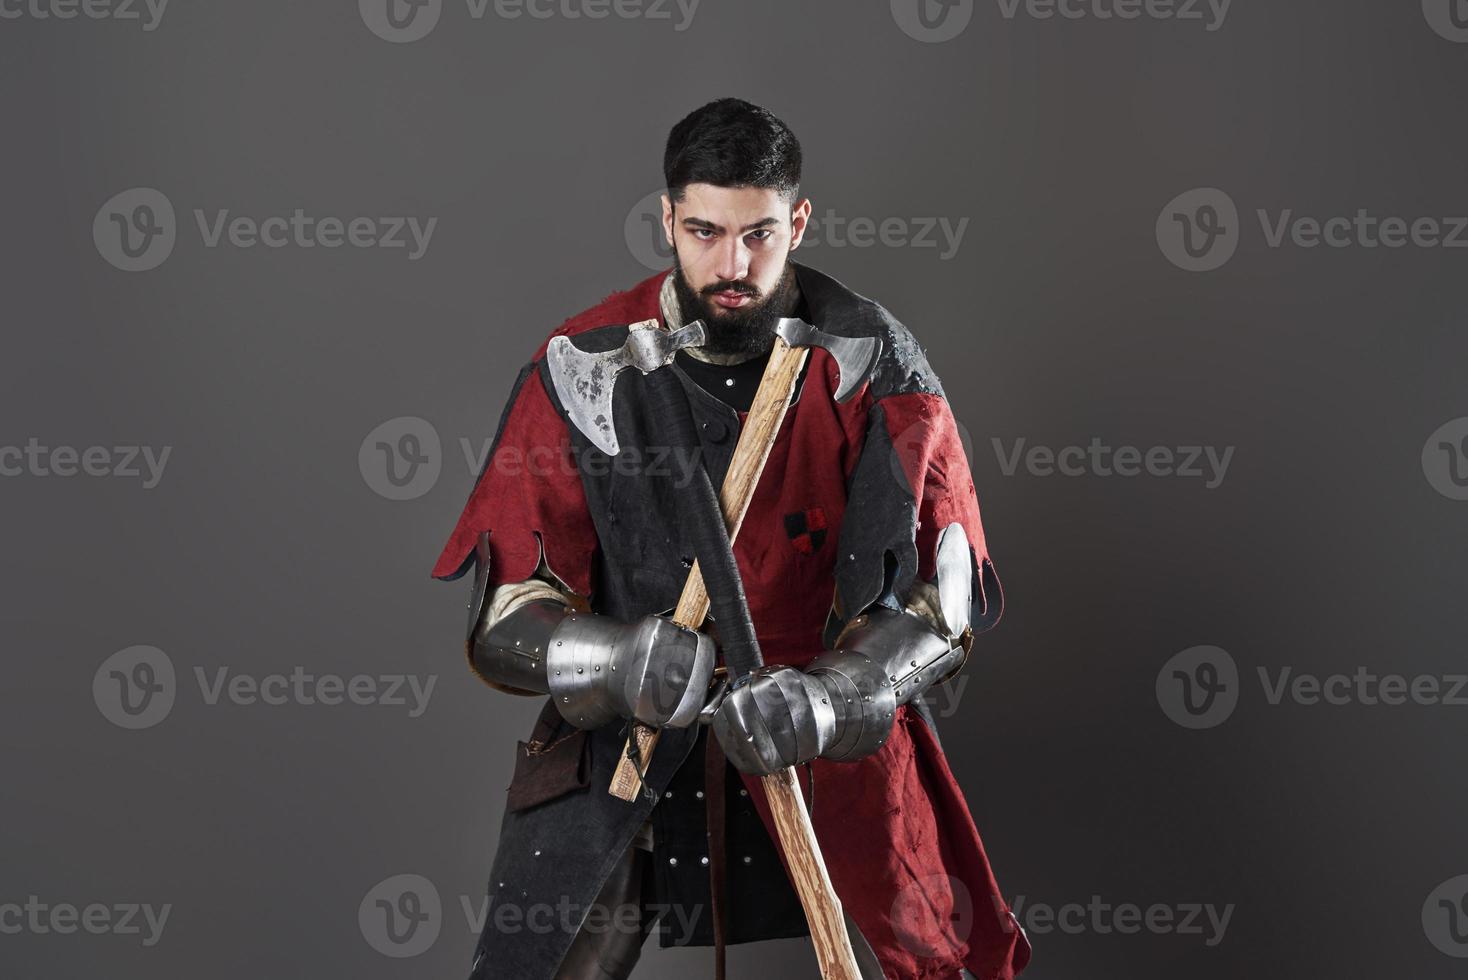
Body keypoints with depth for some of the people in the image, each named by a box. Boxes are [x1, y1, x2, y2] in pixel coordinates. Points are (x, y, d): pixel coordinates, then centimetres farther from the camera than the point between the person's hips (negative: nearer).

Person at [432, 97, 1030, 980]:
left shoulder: (872, 364, -9)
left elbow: (940, 593, -12)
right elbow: (507, 615, -9)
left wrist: (824, 697, -30)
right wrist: (620, 662, -30)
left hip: (837, 735, 0)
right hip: (620, 746, 0)